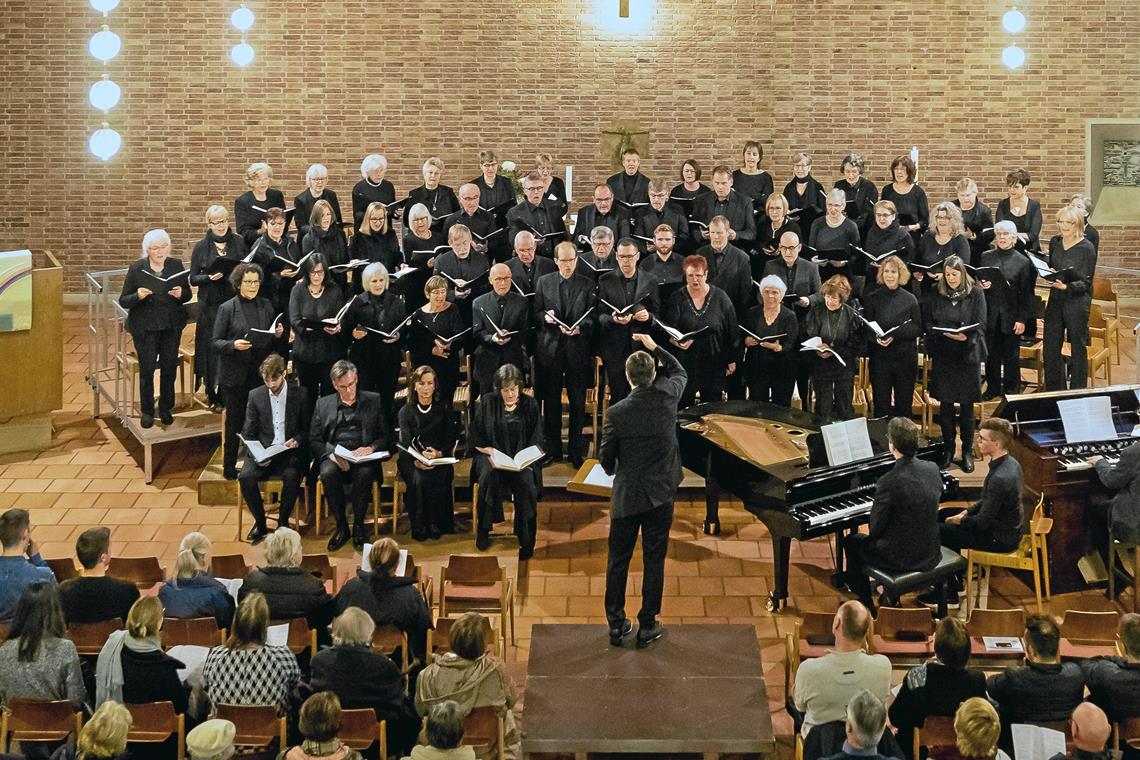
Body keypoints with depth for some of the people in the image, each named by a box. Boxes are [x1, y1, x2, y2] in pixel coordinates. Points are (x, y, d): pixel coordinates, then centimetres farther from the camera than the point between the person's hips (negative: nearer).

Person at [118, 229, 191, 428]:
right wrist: (137, 296, -24)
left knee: (169, 368, 8)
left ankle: (166, 408, 24)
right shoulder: (136, 269, -7)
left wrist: (181, 294, -15)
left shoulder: (176, 266, 0)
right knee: (147, 370, 0)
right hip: (145, 327, -2)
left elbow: (188, 295, 8)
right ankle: (147, 411, 15)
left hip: (171, 327, 2)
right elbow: (123, 301, -4)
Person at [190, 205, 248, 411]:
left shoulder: (239, 242, 4)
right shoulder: (201, 247, 1)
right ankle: (212, 395, 9)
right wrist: (209, 277, -17)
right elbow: (193, 279, 2)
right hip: (210, 306, -1)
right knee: (212, 348, 0)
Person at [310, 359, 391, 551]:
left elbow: (385, 436, 11)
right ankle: (341, 526, -18)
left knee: (364, 474, -36)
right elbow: (314, 440, 8)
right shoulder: (323, 404, 16)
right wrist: (331, 454, -12)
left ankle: (358, 525, -17)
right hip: (333, 457, 1)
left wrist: (371, 448, -11)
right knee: (328, 473, -34)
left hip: (363, 457, -1)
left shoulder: (373, 401, 15)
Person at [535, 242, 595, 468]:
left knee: (578, 402, 2)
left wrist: (579, 327, -18)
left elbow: (591, 317, 2)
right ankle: (552, 448, 16)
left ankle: (576, 450, 11)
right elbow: (536, 312, 10)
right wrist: (545, 316, -12)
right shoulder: (543, 282, 7)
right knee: (551, 400, 6)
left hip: (577, 349, -1)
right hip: (550, 348, 1)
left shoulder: (587, 285, 4)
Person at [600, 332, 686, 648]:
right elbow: (679, 372, 15)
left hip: (626, 496, -1)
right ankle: (647, 627, 14)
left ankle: (616, 625, 18)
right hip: (660, 494, 1)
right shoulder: (667, 397, -10)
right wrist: (655, 347, 16)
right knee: (654, 560, 9)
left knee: (618, 560, 11)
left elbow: (606, 458, -3)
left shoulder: (617, 413, -14)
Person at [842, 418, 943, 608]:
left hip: (902, 559, -6)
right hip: (931, 554, 6)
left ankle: (866, 607, 28)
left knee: (852, 542, 20)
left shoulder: (889, 482, -26)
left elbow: (875, 529, -18)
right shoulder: (933, 469, -6)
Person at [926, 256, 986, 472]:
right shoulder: (938, 294, 5)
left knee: (966, 405, 4)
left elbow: (980, 326, -6)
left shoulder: (975, 294, -3)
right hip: (943, 355, 2)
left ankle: (967, 451, 15)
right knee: (945, 404, 6)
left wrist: (966, 337, -25)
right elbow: (929, 323, 8)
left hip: (967, 355, -2)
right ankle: (948, 449, 18)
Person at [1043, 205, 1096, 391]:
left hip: (1077, 301, -6)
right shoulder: (1055, 242, 6)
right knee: (1051, 347, 8)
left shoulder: (1086, 248, -11)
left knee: (1078, 347, 5)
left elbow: (1086, 283, -12)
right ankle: (1054, 390, 21)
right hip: (1055, 300, 6)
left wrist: (1066, 287, -29)